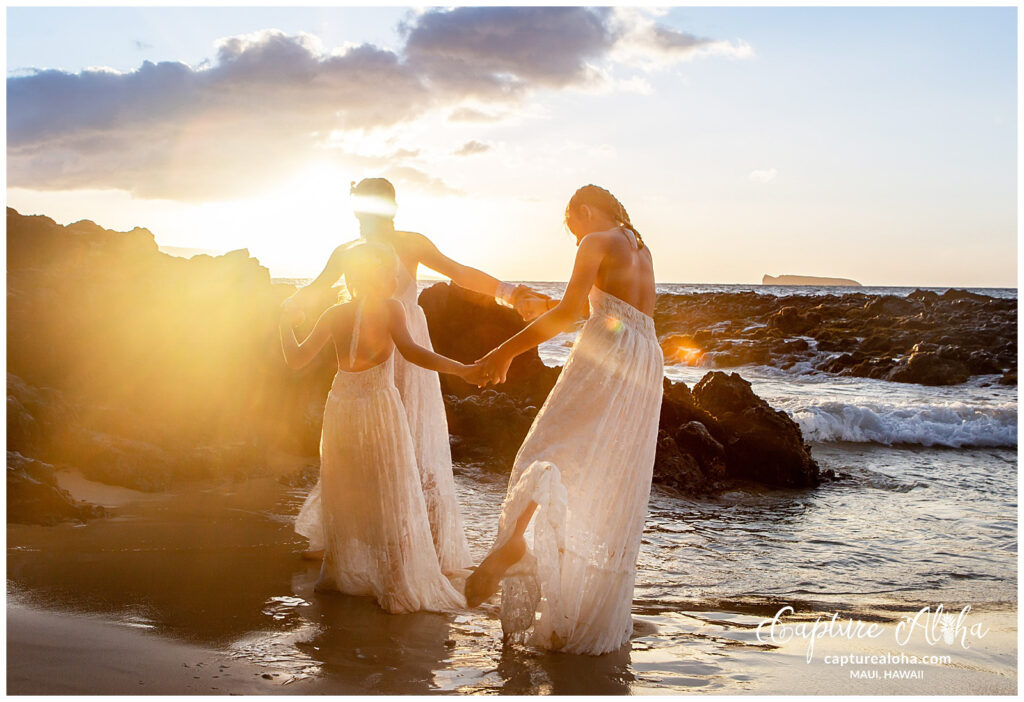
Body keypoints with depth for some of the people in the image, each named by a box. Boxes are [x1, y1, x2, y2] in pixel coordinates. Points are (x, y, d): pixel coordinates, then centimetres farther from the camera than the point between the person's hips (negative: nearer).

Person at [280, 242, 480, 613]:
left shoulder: (334, 315, 3)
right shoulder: (390, 308, -8)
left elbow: (296, 358, 4)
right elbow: (409, 351, -24)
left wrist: (287, 324, 21)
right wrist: (460, 369, -26)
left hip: (341, 409, 4)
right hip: (379, 406, -4)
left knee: (343, 495, 18)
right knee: (391, 498, 4)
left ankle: (340, 573, 27)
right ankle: (398, 585, 4)